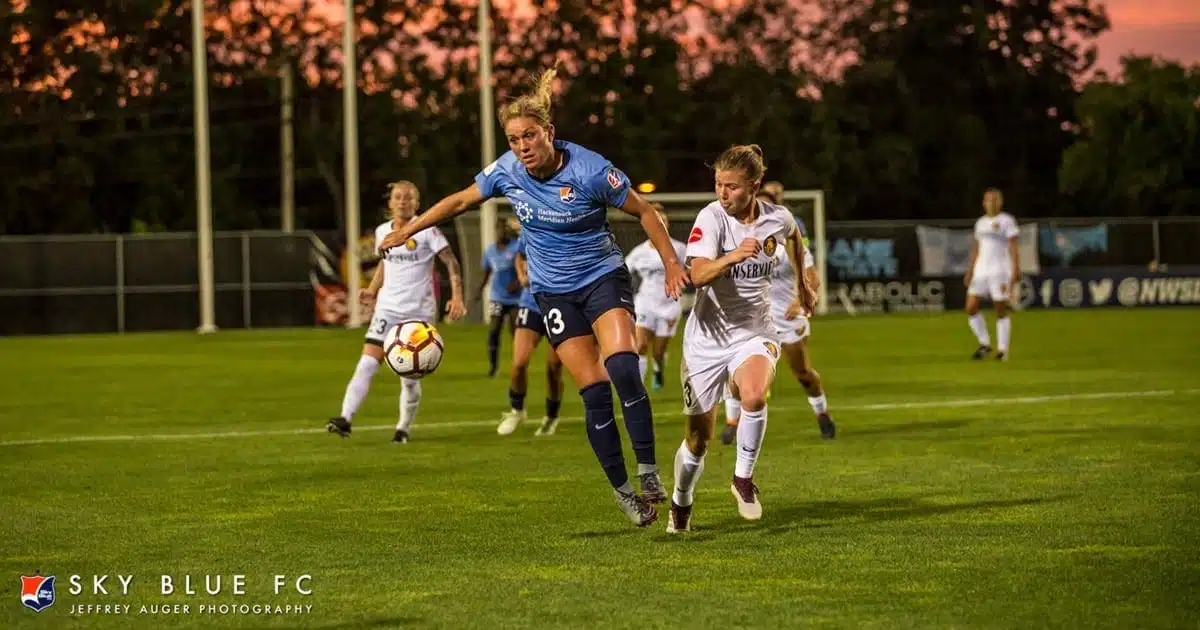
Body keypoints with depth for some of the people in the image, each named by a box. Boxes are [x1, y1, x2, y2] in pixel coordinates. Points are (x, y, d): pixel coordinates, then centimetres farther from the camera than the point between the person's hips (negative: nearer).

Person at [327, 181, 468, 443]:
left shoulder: (426, 230, -6)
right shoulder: (382, 232, 8)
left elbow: (451, 262, -6)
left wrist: (457, 297, -16)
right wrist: (372, 290, 10)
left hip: (418, 310, -3)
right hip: (387, 308, 3)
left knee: (410, 375, 0)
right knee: (367, 364, -12)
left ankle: (404, 428, 17)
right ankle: (346, 418, -20)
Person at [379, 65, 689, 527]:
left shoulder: (589, 170, -19)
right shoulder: (506, 171, -8)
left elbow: (643, 212, -7)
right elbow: (460, 201, 9)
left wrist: (671, 263, -12)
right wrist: (408, 229, 13)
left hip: (603, 276, -3)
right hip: (554, 292, 3)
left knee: (622, 369, -26)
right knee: (594, 393, -6)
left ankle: (648, 473, -18)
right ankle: (622, 492, 3)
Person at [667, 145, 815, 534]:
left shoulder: (778, 220, -5)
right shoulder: (711, 218, -15)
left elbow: (794, 238, 21)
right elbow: (698, 275, -30)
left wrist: (803, 286, 32)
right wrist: (732, 257, -48)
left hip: (754, 333, 1)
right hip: (707, 336, -1)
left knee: (754, 396, -32)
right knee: (698, 437, 4)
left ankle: (744, 479, -10)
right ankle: (681, 504, 33)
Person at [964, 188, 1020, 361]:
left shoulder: (1006, 221, -3)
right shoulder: (980, 223, 16)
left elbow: (1013, 247, -8)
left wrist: (1016, 270, -16)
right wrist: (970, 271, 15)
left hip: (999, 270, -6)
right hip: (980, 271, 6)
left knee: (1001, 310, -4)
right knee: (971, 308, -3)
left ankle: (1002, 350, 3)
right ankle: (984, 344, 11)